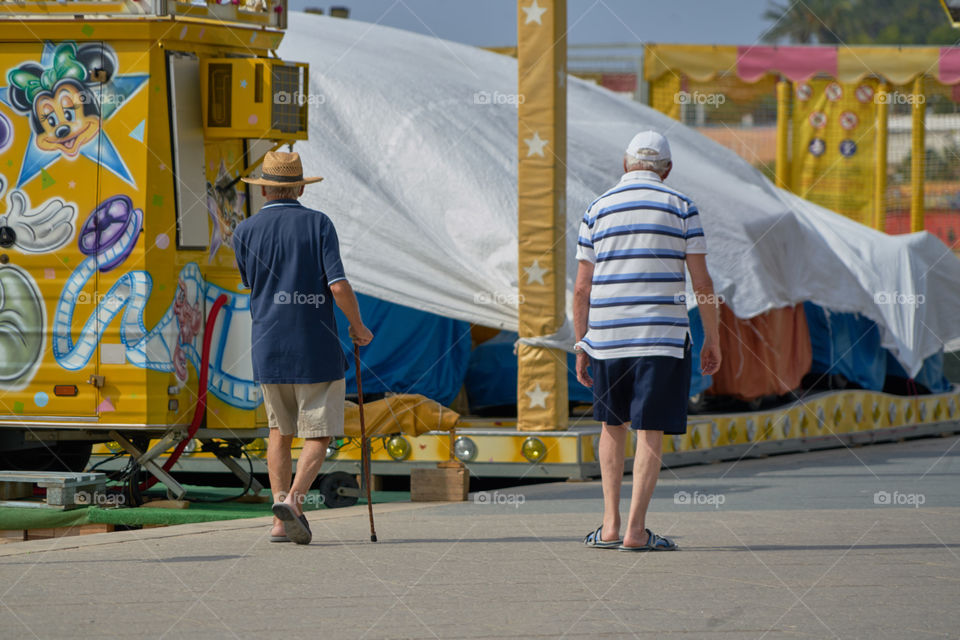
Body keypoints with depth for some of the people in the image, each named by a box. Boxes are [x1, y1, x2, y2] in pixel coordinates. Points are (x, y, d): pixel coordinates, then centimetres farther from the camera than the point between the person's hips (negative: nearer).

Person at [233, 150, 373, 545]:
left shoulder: (245, 233, 2)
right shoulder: (319, 225, -6)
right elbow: (339, 286, -14)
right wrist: (359, 327, 2)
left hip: (268, 350, 3)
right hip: (317, 350, -3)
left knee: (281, 431, 19)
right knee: (317, 436, 5)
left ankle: (281, 519, 9)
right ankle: (293, 499, -20)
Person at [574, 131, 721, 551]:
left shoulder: (598, 210, 6)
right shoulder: (680, 207, 1)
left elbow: (582, 288, 5)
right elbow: (702, 283, -2)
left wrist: (581, 347, 11)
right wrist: (712, 339, 7)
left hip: (606, 338, 3)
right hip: (661, 338, -3)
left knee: (613, 426, 17)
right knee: (651, 433, -1)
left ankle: (610, 525, 10)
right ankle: (635, 530, -7)